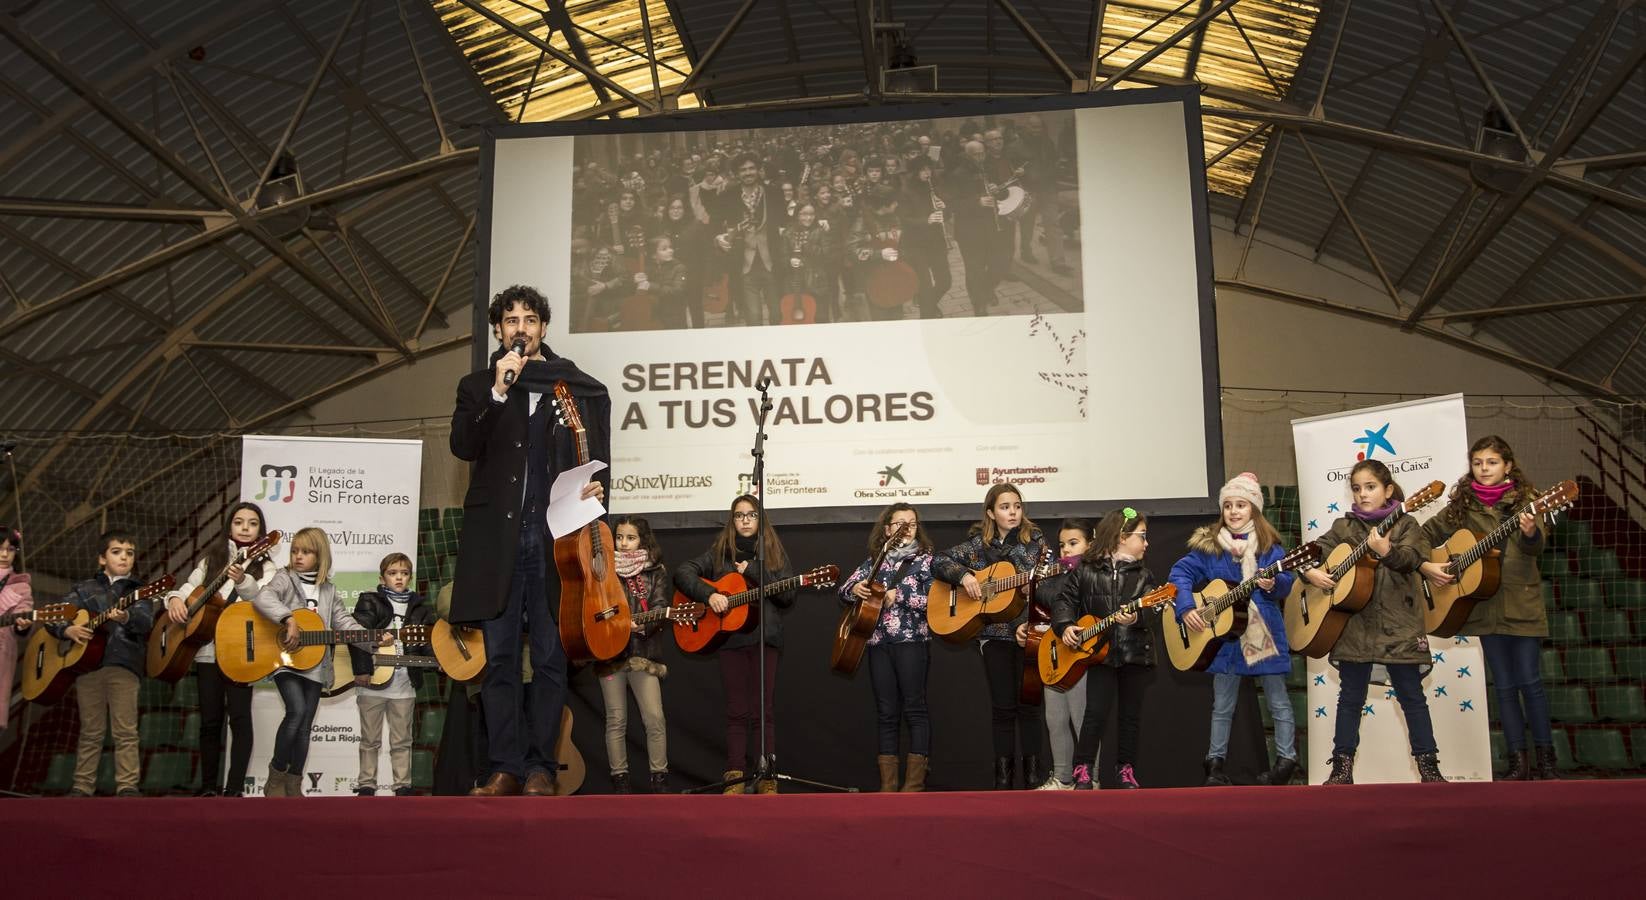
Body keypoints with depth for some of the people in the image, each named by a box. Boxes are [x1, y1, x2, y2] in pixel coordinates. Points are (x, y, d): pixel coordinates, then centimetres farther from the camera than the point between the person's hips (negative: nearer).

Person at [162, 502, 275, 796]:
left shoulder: (264, 567, 4)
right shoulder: (212, 560, 15)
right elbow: (187, 588, 13)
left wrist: (242, 581, -34)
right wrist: (175, 598, -10)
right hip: (207, 648, 3)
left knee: (239, 716, -10)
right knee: (210, 719, 6)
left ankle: (234, 788, -7)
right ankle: (209, 787, 15)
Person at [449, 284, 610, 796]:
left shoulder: (579, 388, 13)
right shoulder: (478, 387, 13)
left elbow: (598, 457, 13)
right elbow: (463, 447, -3)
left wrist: (595, 486, -7)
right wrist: (499, 393, -12)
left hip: (556, 536, 0)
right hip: (497, 538, 1)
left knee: (550, 658, -1)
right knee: (499, 658, 1)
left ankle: (540, 767, 4)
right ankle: (506, 767, 5)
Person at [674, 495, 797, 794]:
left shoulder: (774, 553, 9)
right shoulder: (719, 552, 9)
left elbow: (788, 596, -1)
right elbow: (682, 573, 0)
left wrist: (753, 572, -11)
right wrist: (709, 594, -15)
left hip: (767, 637, 0)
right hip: (730, 638, 0)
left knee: (765, 709, -2)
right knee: (737, 710, 1)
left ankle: (767, 776, 1)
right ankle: (735, 778, 2)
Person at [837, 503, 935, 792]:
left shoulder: (925, 560, 2)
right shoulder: (874, 561, 13)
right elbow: (843, 591, 14)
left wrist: (899, 596, -15)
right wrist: (855, 589, -9)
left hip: (912, 641, -4)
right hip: (878, 642, 4)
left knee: (914, 707, -4)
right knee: (886, 711, 5)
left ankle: (915, 782, -1)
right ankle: (888, 782, 9)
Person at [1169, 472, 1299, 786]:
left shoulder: (1268, 544, 1)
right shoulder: (1208, 544, 2)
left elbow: (1287, 581, -5)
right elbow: (1181, 573, -3)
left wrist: (1273, 584, -28)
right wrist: (1186, 608, -17)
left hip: (1265, 631, -1)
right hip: (1224, 635, 1)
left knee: (1278, 700, 5)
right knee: (1222, 704, 10)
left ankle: (1286, 760, 15)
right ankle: (1215, 763, 18)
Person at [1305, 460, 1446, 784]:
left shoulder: (1404, 524, 3)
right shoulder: (1343, 527, 10)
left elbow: (1412, 557, -15)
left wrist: (1386, 551, -35)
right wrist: (1311, 572, -12)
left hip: (1398, 624, -2)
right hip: (1354, 625, 2)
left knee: (1412, 696, 3)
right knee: (1350, 697, 7)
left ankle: (1428, 764, 10)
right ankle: (1342, 766, 12)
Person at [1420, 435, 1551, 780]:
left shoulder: (1523, 500, 0)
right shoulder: (1461, 506, 7)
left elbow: (1534, 548, -16)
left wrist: (1530, 533, -39)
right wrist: (1426, 566, -6)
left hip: (1522, 603, -3)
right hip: (1486, 606, 3)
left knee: (1529, 680, -2)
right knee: (1504, 685, 6)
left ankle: (1545, 758, 10)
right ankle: (1519, 762, 12)